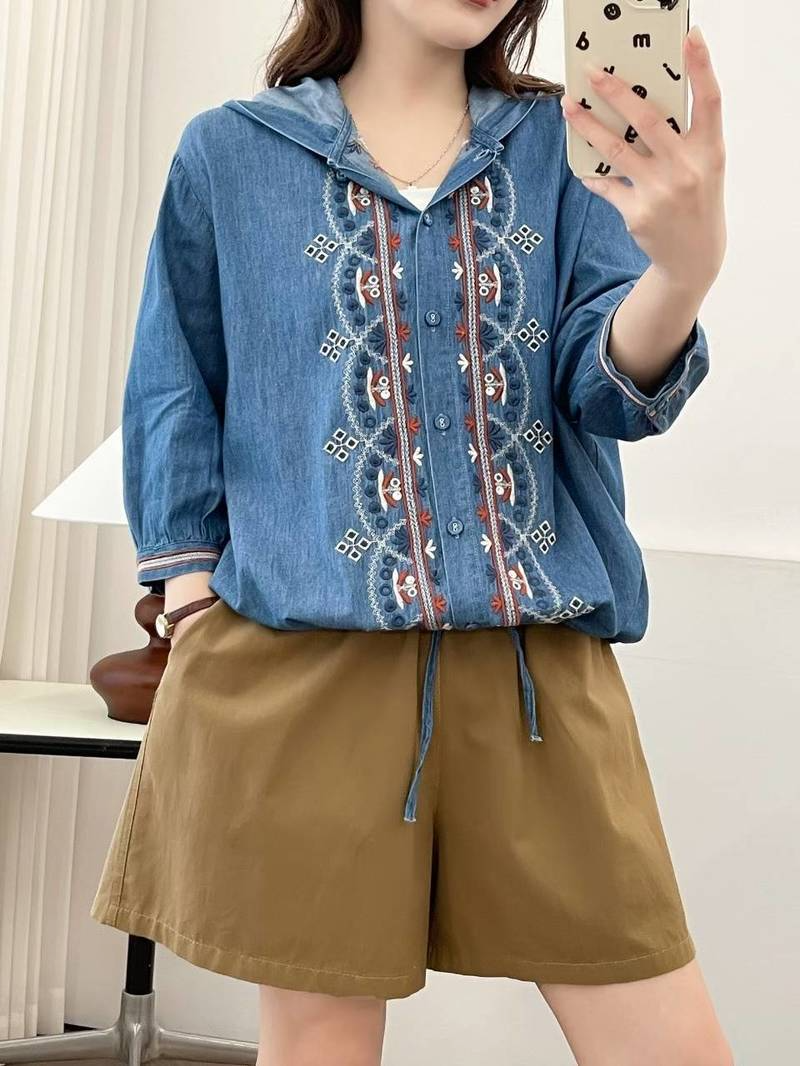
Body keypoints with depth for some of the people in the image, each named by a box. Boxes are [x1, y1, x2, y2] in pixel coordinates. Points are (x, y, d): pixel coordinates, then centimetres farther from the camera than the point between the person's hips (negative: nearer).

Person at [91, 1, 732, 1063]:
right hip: (303, 655, -1)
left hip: (540, 660, 2)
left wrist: (684, 266, -24)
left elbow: (608, 387, -3)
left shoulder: (564, 144, 11)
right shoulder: (229, 154, 8)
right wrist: (192, 603, -1)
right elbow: (172, 399, 10)